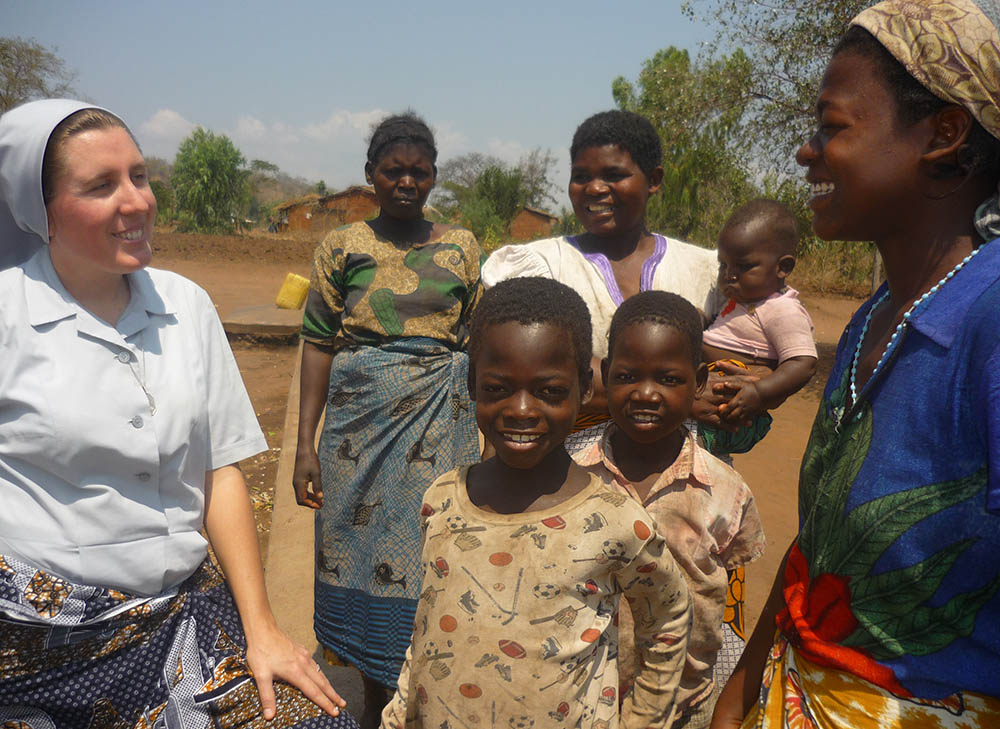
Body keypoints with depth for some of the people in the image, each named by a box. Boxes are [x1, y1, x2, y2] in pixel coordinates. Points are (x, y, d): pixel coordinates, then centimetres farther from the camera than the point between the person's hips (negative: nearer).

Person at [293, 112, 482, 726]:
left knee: (432, 553, 1)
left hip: (442, 424, 0)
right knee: (364, 545, 7)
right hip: (361, 422, 0)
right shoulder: (344, 247, 3)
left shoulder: (462, 248, 6)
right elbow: (319, 343, 1)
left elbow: (481, 344, 9)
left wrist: (491, 437, 6)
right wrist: (305, 444, -3)